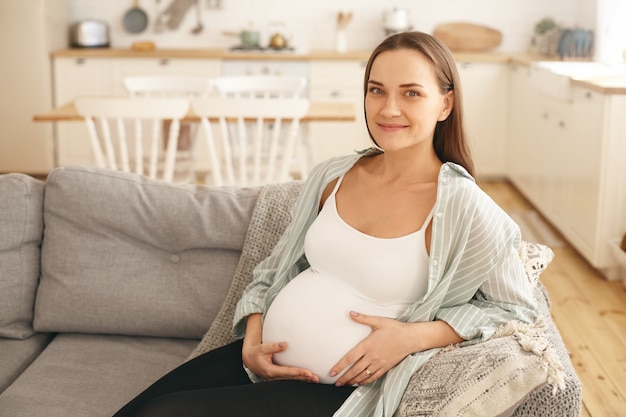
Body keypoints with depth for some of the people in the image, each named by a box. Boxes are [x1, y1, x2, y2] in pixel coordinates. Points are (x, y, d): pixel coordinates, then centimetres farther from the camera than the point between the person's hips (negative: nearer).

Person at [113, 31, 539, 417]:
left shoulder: (463, 208, -11)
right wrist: (252, 341, -2)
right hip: (262, 362, 5)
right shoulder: (332, 174, 5)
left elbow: (516, 307, -2)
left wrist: (413, 335, -14)